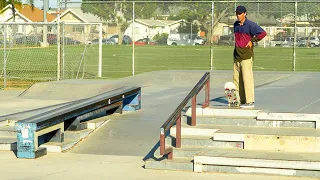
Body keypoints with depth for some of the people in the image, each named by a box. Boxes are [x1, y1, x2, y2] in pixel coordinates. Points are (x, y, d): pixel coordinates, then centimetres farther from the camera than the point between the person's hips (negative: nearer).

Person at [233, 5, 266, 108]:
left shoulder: (250, 25, -9)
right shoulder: (236, 25, 13)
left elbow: (263, 33, -14)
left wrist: (252, 41, -10)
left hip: (246, 56, -8)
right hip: (237, 56, 8)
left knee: (247, 78, -8)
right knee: (236, 78, 7)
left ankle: (250, 101, -5)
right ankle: (240, 101, 13)